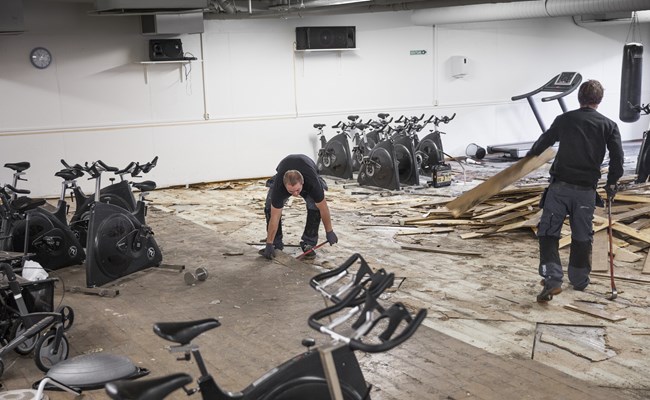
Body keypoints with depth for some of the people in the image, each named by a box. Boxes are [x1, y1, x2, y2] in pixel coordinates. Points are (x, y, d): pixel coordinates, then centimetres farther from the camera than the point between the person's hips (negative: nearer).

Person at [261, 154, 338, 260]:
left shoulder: (313, 183, -45)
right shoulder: (278, 186, -41)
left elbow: (323, 208, -30)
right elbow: (274, 216, -34)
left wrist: (329, 232, -21)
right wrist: (269, 244, -31)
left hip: (308, 172, -1)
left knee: (315, 207, -24)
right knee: (269, 207, -18)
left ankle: (308, 243, -8)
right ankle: (275, 243, -2)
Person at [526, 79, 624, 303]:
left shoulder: (564, 119, 6)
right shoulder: (609, 125, 5)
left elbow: (544, 141, 21)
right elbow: (617, 158, -2)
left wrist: (531, 154, 41)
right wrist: (611, 184, 12)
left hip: (559, 186, -1)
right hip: (586, 190, 1)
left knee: (548, 233, 2)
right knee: (582, 237, 14)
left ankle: (552, 280, -10)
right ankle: (579, 281, 26)